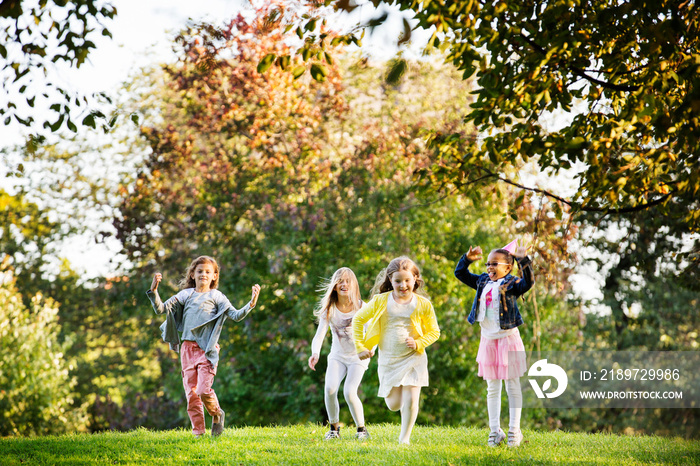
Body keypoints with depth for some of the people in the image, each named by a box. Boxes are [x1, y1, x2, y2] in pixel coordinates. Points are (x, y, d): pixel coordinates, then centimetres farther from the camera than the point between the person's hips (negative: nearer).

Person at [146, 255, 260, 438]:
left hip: (207, 349, -4)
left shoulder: (216, 296, 3)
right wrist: (154, 290, -7)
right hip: (188, 348, 4)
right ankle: (198, 432, 12)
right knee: (191, 392, 3)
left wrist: (251, 304, -20)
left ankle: (217, 414, 13)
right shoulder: (185, 295, 11)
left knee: (203, 390, -16)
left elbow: (235, 315, -5)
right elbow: (160, 309, 8)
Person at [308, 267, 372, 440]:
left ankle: (362, 429, 3)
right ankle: (334, 428, 1)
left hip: (358, 356, -2)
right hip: (337, 355, 2)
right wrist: (315, 353, -37)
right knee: (330, 389, -20)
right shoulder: (329, 309, -9)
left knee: (349, 392, -19)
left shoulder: (361, 307, -12)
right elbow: (319, 335, -17)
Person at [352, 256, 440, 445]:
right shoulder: (381, 301, -5)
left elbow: (434, 332, 5)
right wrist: (360, 347, 3)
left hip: (413, 358, -1)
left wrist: (418, 343, -13)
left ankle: (404, 438, 7)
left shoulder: (423, 304, -6)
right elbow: (358, 319, 7)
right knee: (394, 405, 6)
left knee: (410, 400, -12)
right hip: (388, 359, 1)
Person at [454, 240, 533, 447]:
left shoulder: (511, 284, -7)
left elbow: (528, 282, -27)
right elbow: (460, 273, 18)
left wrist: (523, 260, -35)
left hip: (508, 338, -6)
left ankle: (514, 431, 8)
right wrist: (467, 258, 2)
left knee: (512, 386, 2)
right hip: (488, 340, 6)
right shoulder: (483, 282, 10)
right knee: (492, 388, 10)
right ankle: (495, 431, 16)